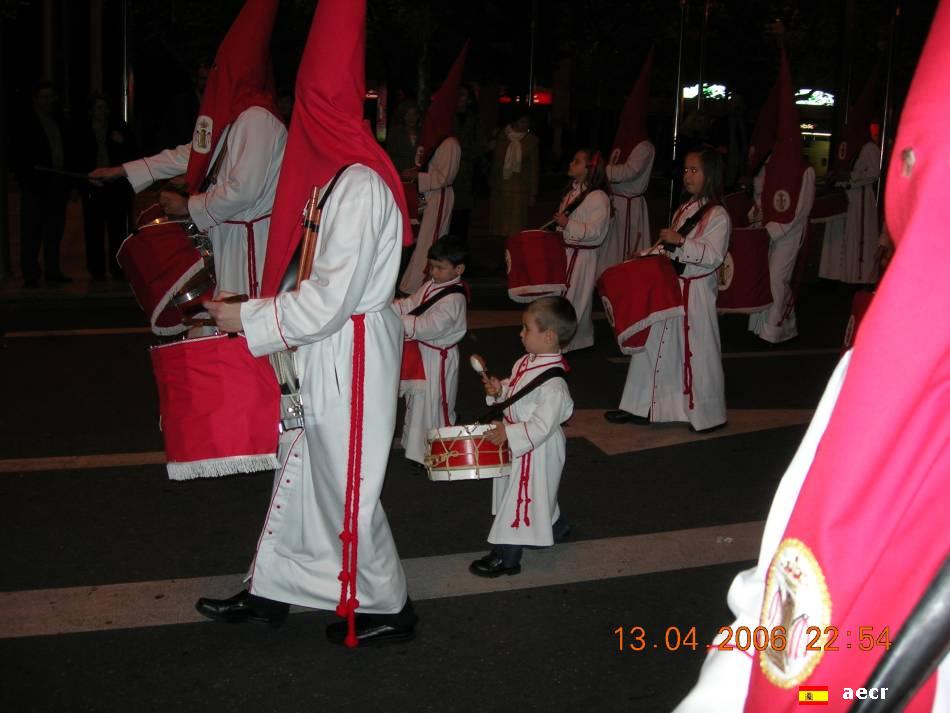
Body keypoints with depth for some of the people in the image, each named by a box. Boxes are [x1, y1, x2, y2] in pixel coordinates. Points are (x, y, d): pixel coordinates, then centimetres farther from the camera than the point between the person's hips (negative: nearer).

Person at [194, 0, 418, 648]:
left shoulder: (359, 185, -24)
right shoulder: (341, 174, 6)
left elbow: (329, 300, -25)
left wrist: (248, 319, -15)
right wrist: (252, 310, 9)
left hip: (352, 358, -10)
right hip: (327, 355, 10)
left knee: (347, 488, 5)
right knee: (300, 472, 20)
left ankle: (387, 608, 24)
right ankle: (269, 591, 36)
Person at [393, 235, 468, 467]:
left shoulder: (454, 299, -26)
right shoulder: (431, 285, 4)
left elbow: (428, 326, -33)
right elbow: (410, 304, 8)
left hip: (438, 359, -9)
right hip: (422, 352, 9)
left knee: (435, 404, 2)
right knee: (417, 399, 23)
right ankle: (415, 445, 40)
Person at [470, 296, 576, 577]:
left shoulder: (553, 382, -29)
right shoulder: (526, 363, -1)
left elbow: (543, 425, -30)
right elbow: (515, 394, 15)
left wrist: (508, 433, -32)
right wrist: (499, 390, -4)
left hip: (536, 450, -9)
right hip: (518, 444, 9)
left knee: (522, 498, 1)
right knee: (539, 494, 27)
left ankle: (506, 556, 12)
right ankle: (555, 527, 50)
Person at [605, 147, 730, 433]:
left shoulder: (717, 215, -13)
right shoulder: (684, 209, 11)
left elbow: (713, 256, -21)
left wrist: (681, 241, -26)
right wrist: (647, 258, 4)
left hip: (697, 291, -8)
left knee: (698, 351, 0)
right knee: (654, 343, 13)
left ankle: (708, 414, 16)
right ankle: (639, 406, 24)